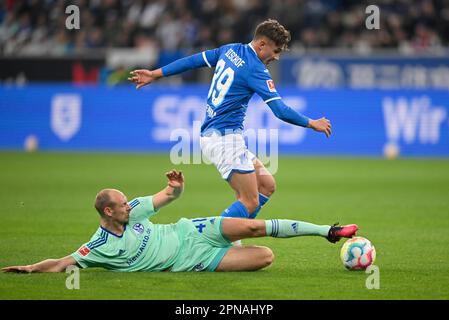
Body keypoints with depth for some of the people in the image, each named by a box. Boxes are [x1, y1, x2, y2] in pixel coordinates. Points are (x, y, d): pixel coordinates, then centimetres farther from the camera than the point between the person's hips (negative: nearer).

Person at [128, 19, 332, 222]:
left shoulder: (230, 50, 10)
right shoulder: (256, 70, -14)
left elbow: (193, 61, 16)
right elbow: (280, 110, -16)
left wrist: (155, 74, 23)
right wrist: (312, 124, -3)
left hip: (210, 135, 10)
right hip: (225, 137, -10)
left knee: (267, 186, 10)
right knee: (250, 203, -11)